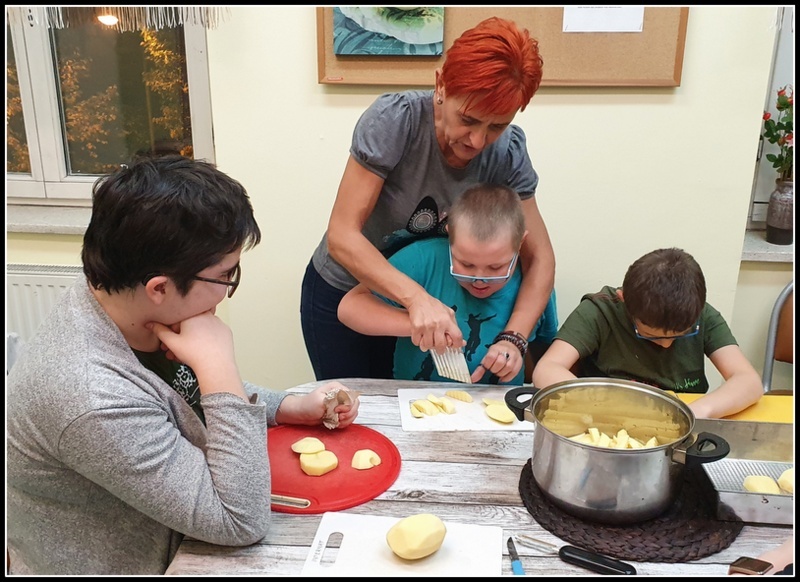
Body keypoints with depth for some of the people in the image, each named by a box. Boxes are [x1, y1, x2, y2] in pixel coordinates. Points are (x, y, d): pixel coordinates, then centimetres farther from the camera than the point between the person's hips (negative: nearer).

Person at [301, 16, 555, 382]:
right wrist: (417, 298, -42)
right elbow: (342, 236, -29)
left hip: (427, 294, 3)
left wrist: (513, 337, -29)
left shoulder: (507, 152, -17)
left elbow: (539, 259, -14)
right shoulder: (394, 120, -27)